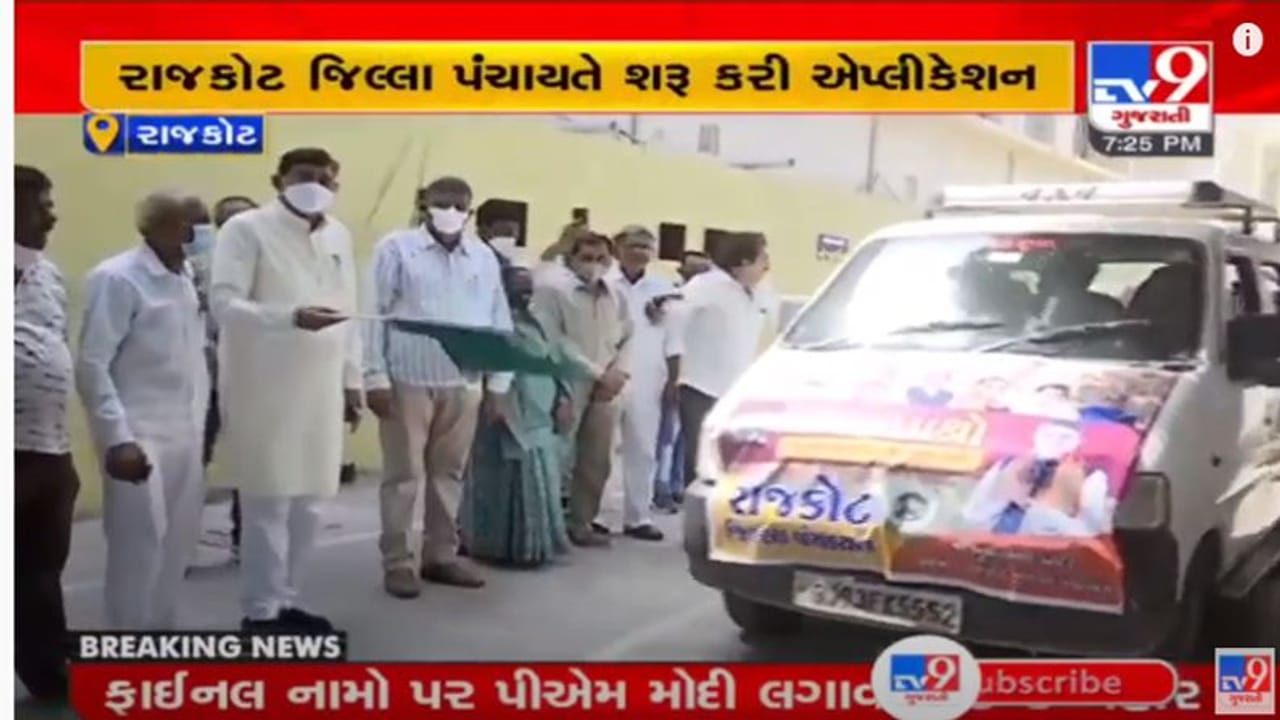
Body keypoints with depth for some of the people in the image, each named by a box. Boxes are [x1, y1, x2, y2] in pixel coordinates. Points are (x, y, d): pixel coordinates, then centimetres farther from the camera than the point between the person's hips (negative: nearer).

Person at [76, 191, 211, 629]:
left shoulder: (186, 277, 11)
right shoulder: (117, 279, -9)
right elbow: (92, 366, -13)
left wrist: (201, 421, 9)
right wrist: (118, 438, -19)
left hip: (184, 434, 7)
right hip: (140, 437, -7)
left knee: (177, 544, 13)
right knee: (140, 547, -1)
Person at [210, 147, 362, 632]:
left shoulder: (339, 236, 13)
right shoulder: (246, 229, -5)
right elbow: (224, 304, -15)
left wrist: (352, 378, 14)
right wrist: (292, 317, -28)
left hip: (320, 388, 6)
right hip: (264, 387, -6)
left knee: (308, 500, 9)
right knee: (268, 501, -2)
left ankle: (287, 601, 22)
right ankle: (260, 611, 10)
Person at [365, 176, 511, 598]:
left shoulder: (484, 257, 11)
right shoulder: (397, 249, -1)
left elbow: (499, 322, 12)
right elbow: (374, 313, -4)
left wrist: (498, 382, 8)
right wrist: (376, 378, -9)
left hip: (464, 385, 4)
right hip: (408, 381, -4)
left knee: (448, 474, 12)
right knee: (403, 475, 2)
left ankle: (440, 555, 23)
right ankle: (397, 562, 11)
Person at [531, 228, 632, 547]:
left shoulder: (615, 296, 13)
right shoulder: (551, 289, -5)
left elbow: (626, 339, 16)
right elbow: (554, 341, -11)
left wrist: (614, 372, -3)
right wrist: (598, 372, -11)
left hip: (604, 390, 6)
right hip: (566, 386, -6)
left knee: (596, 462, 8)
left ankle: (581, 522, 19)